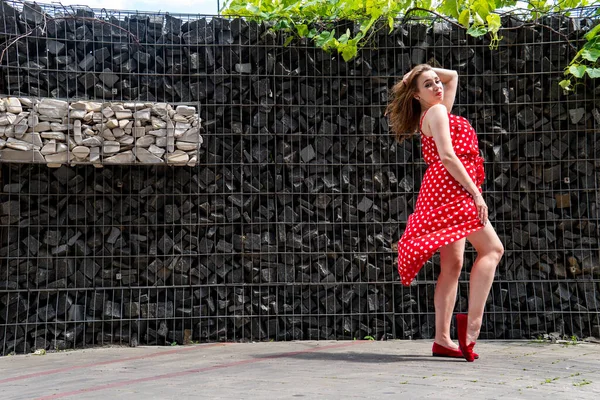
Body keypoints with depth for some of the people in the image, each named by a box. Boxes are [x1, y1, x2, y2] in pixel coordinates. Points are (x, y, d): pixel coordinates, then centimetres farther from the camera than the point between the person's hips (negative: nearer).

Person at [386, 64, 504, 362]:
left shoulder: (438, 112, 24)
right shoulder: (437, 112, -4)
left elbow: (452, 76, 39)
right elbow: (447, 156, -16)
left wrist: (427, 70, 24)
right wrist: (476, 193, -20)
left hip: (449, 193, 10)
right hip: (450, 187, -10)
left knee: (452, 265, 5)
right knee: (491, 248, -15)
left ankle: (442, 339, 3)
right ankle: (472, 323, -25)